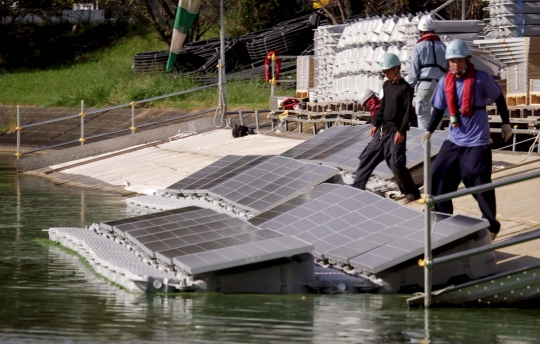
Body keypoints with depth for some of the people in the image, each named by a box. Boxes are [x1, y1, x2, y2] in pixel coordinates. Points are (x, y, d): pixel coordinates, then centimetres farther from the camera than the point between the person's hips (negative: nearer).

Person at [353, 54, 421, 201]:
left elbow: (408, 112, -15)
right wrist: (376, 124, 15)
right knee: (367, 157, 10)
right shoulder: (386, 85, 11)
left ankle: (412, 192, 1)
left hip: (395, 132, -8)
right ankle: (357, 187, 20)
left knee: (396, 164, -12)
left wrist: (401, 131, -20)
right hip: (383, 129, 8)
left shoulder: (405, 88, -12)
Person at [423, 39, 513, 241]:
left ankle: (491, 226, 12)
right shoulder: (445, 82, 1)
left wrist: (506, 123, 8)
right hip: (454, 141, 5)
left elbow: (498, 97, 3)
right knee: (438, 179, 4)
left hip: (477, 143, -5)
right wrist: (429, 130, 0)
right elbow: (439, 108, 10)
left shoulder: (481, 79, -11)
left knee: (480, 185, -3)